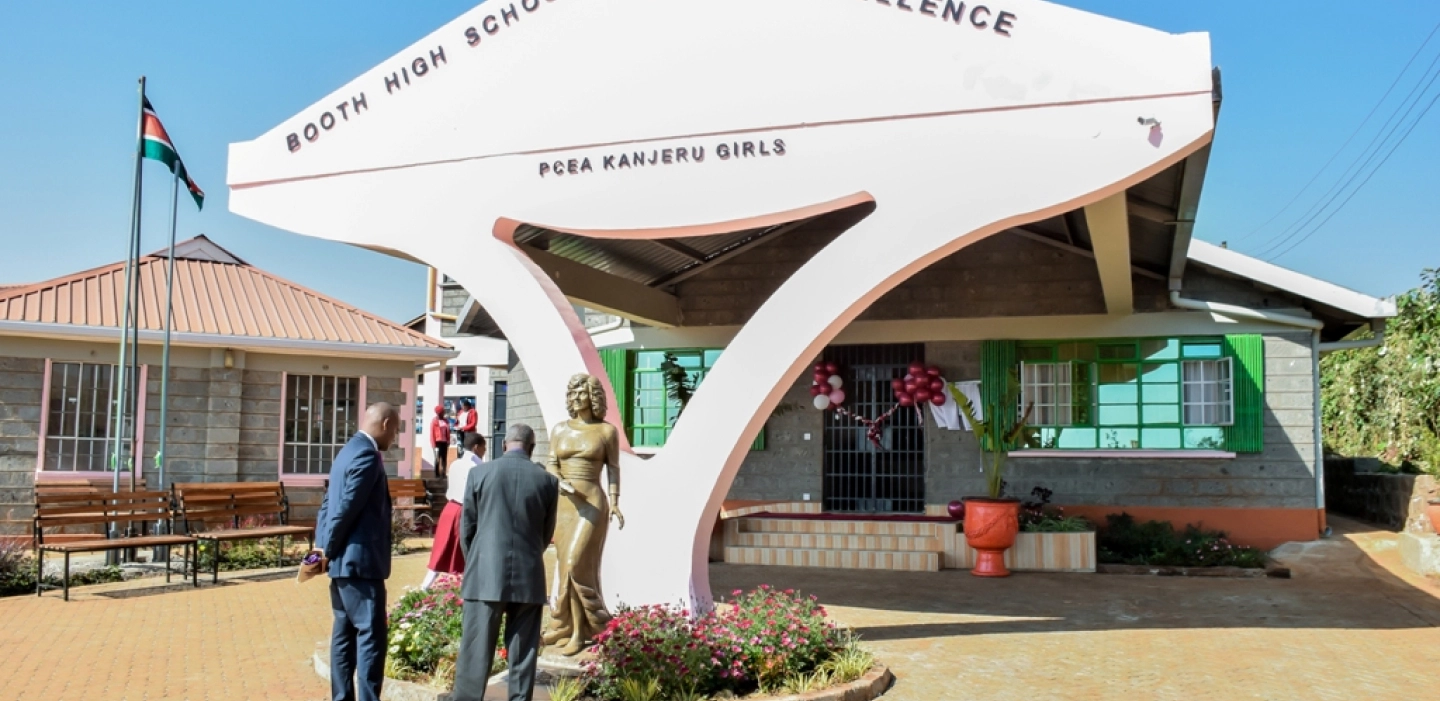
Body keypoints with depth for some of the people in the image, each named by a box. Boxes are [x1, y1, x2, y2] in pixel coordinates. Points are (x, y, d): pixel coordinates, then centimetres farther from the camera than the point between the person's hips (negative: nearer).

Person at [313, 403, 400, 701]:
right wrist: (328, 549, -11)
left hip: (344, 561, 10)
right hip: (359, 560, -10)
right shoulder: (367, 455, -17)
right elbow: (346, 508, -21)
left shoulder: (351, 450, 15)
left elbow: (328, 502, 15)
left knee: (345, 633, 13)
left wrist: (322, 546, 10)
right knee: (371, 635, -7)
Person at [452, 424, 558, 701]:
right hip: (529, 577, 1)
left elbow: (466, 528, 5)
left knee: (475, 650, 3)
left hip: (486, 575, -1)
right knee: (523, 654, 7)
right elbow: (547, 534, 9)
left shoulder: (479, 473, -1)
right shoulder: (548, 481, 1)